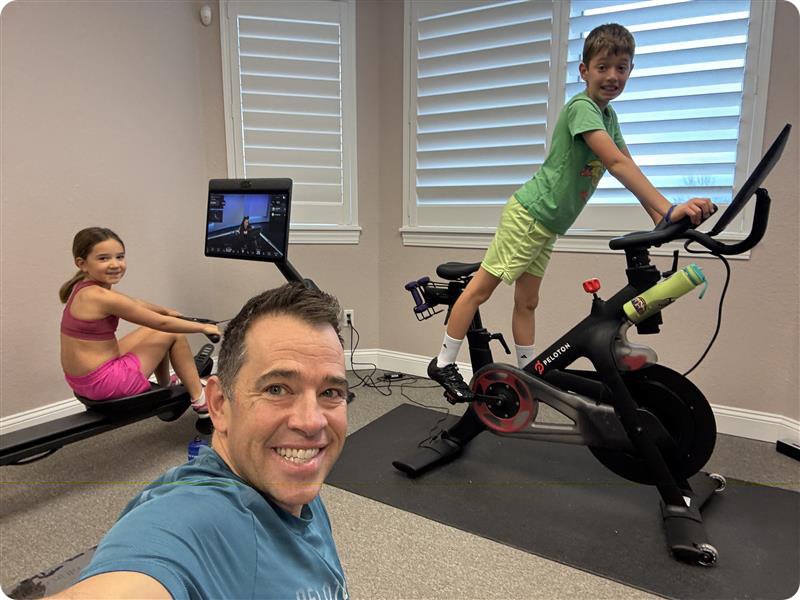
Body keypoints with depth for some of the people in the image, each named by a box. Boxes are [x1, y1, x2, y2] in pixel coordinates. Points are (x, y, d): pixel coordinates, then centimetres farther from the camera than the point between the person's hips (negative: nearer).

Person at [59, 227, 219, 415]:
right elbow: (162, 323, -18)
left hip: (82, 378, 9)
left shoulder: (85, 288, 5)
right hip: (102, 383, -9)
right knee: (173, 334, 0)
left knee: (153, 331, 22)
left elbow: (136, 303, 22)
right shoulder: (101, 297, -24)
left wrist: (167, 310, 36)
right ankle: (201, 403, 11)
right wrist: (203, 327, -6)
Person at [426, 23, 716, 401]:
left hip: (547, 224, 9)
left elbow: (628, 168, 12)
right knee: (481, 288, -4)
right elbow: (617, 164, -29)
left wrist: (657, 217, 1)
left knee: (527, 301, 13)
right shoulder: (581, 107, -17)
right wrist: (669, 209, -35)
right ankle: (443, 364, 4)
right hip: (529, 214, -9)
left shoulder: (608, 115, 13)